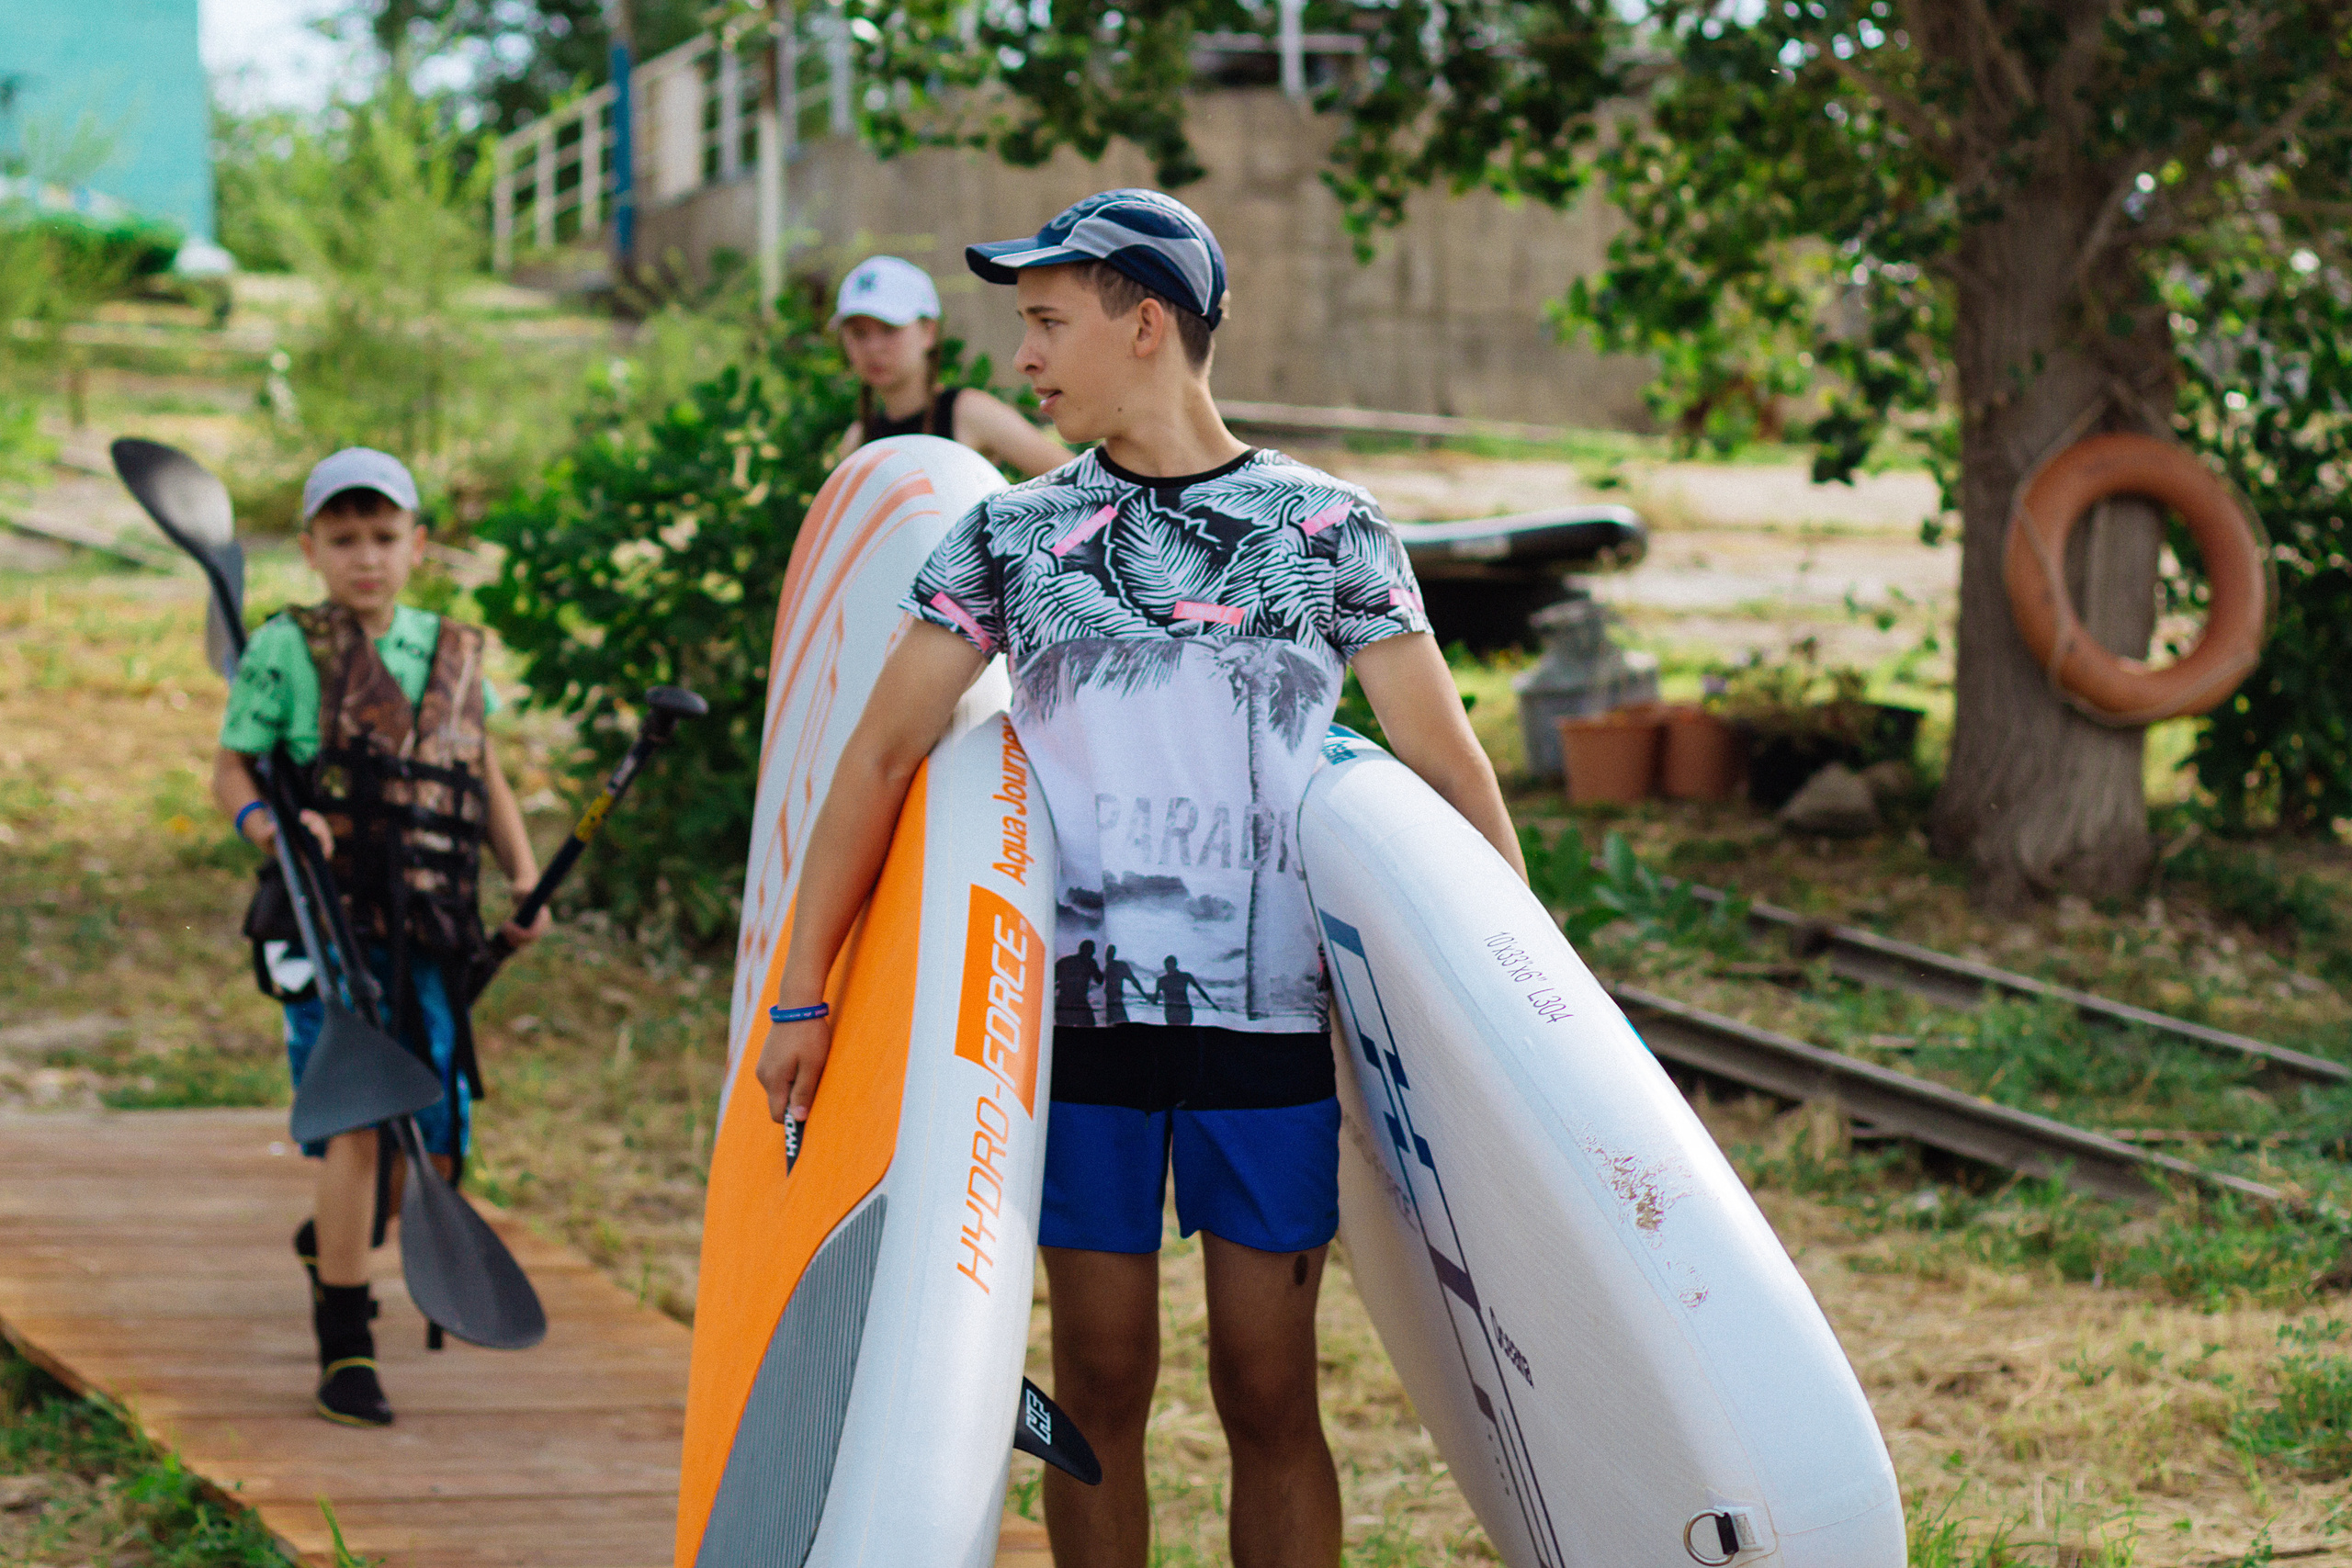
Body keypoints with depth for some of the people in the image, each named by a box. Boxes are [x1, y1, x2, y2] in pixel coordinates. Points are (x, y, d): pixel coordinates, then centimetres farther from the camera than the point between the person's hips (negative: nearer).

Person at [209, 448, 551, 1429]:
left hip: (430, 927, 5)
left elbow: (484, 778, 21)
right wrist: (266, 823, -20)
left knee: (431, 1145, 7)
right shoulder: (285, 651, 0)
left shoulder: (451, 652, 13)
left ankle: (327, 1243, 40)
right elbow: (230, 770, 1)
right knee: (359, 1121, -15)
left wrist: (525, 878, 9)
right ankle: (344, 1352, -6)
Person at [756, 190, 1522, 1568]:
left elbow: (1446, 764, 3)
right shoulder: (1014, 537, 5)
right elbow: (885, 749, 4)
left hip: (1269, 1019, -1)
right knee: (1101, 1385, 5)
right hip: (1079, 1012, 1)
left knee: (1270, 1392, 1)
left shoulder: (1329, 531, 2)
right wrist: (804, 991, -2)